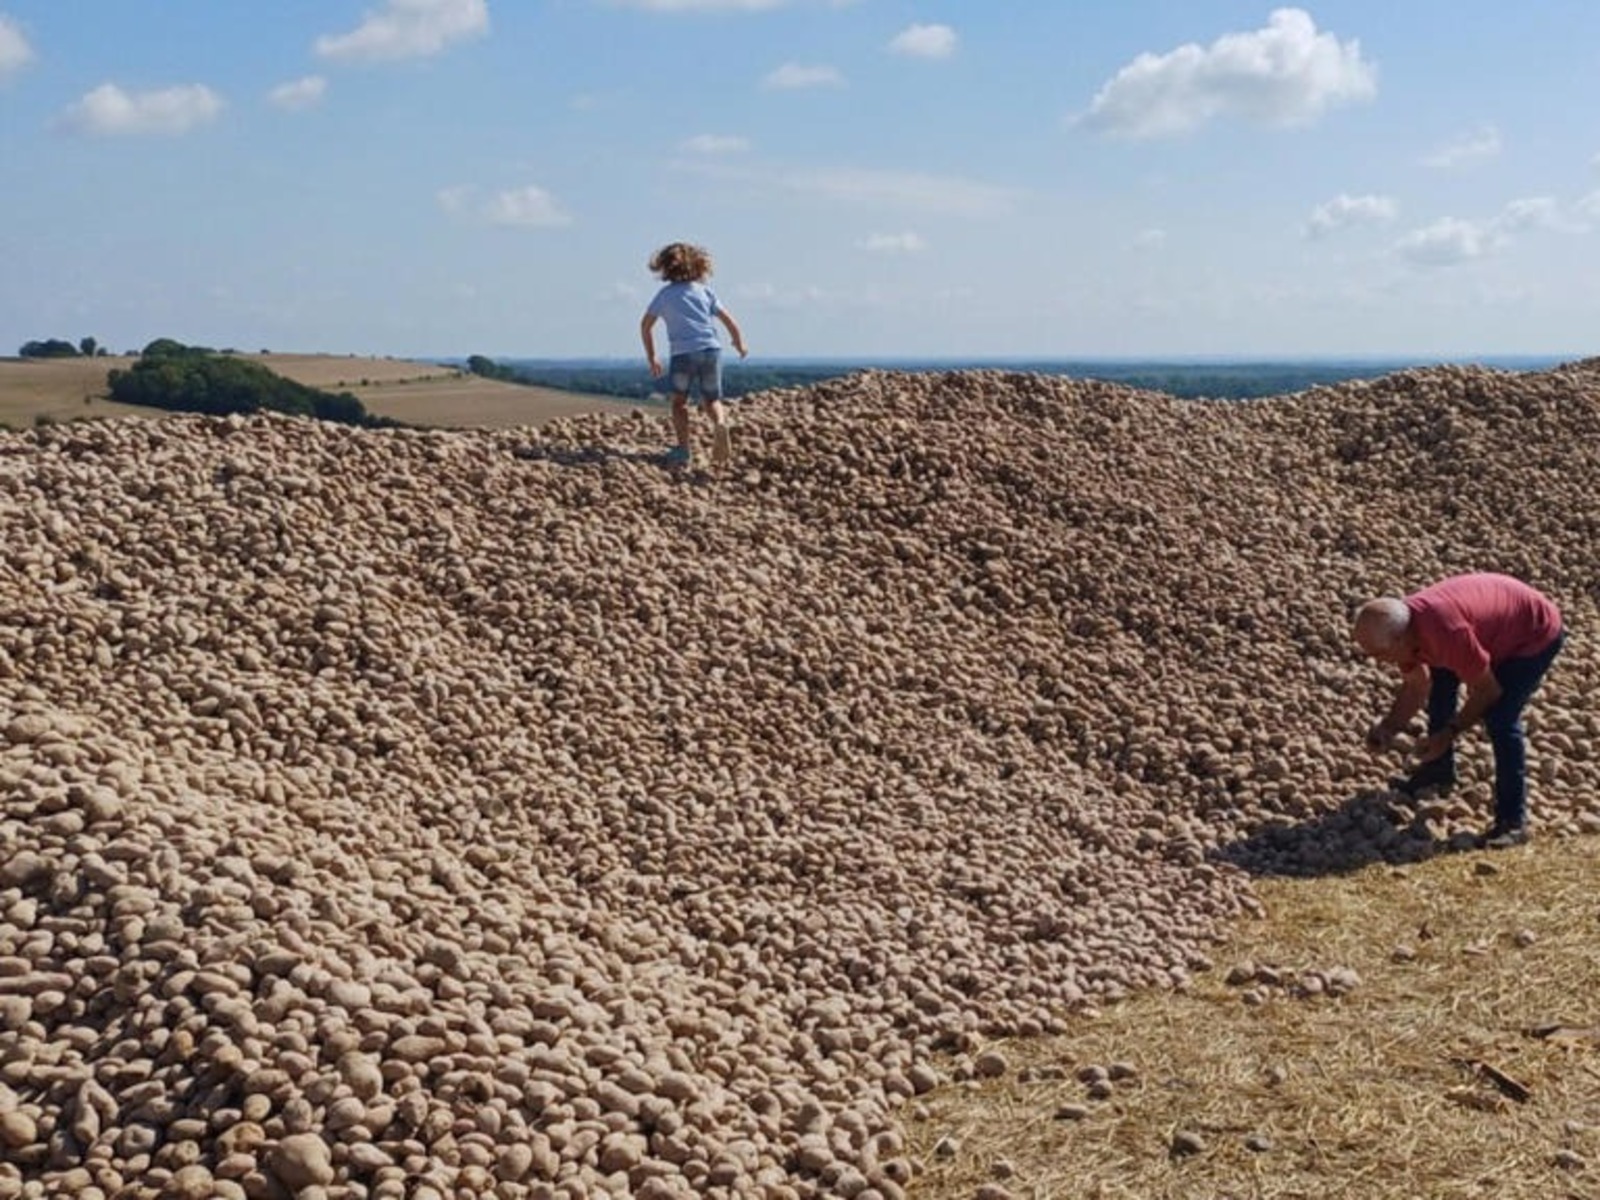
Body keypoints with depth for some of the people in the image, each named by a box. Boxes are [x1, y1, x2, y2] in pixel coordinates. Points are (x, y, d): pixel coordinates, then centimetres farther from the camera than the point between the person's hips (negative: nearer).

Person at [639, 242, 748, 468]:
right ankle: (720, 423, -19)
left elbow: (645, 325, 8)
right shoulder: (705, 291, 16)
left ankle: (683, 450, 3)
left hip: (682, 353, -2)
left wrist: (652, 358, 16)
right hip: (711, 350, 2)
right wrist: (739, 343, 30)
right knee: (711, 400, 15)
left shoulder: (664, 294, 11)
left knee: (679, 401, 15)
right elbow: (728, 320, 13)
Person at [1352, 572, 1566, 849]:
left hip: (1536, 633, -9)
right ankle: (1439, 770, 31)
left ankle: (1513, 821, -12)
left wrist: (1449, 733, -25)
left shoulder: (1445, 632, -40)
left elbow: (1488, 690, -27)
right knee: (1440, 681, 13)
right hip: (1496, 623, 9)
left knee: (1500, 718, -20)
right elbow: (1415, 685, 2)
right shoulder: (1401, 626, -14)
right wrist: (1388, 728, -11)